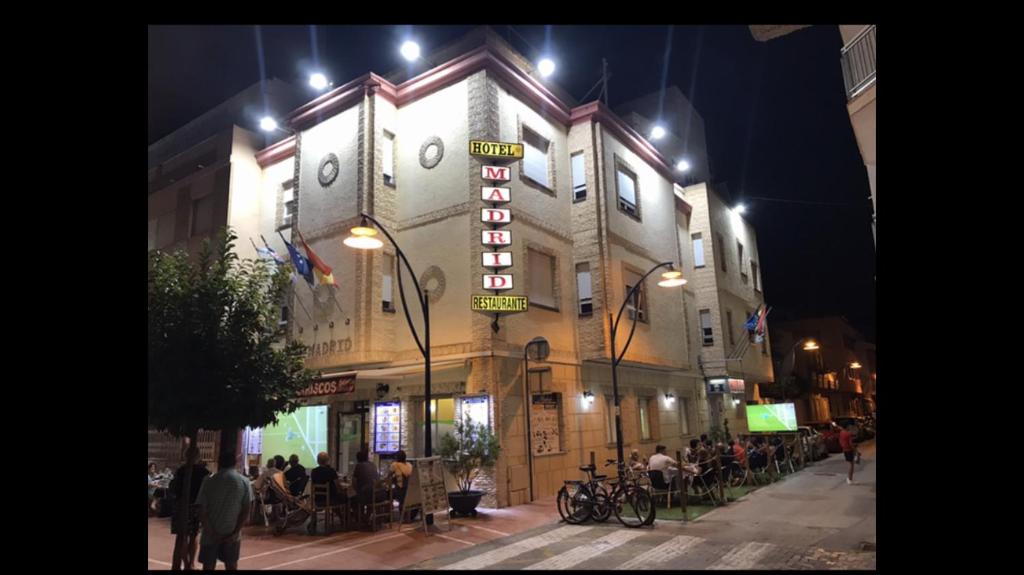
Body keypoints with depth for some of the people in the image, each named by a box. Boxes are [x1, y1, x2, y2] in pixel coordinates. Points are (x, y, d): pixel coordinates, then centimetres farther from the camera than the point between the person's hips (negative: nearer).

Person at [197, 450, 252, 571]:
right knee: (231, 566, 12)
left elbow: (202, 510, -9)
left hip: (211, 534, -1)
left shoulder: (209, 481, -5)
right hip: (232, 534, 1)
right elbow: (246, 511, -6)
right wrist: (235, 532, -3)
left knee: (208, 566, 9)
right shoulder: (244, 482, -3)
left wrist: (211, 532, -6)